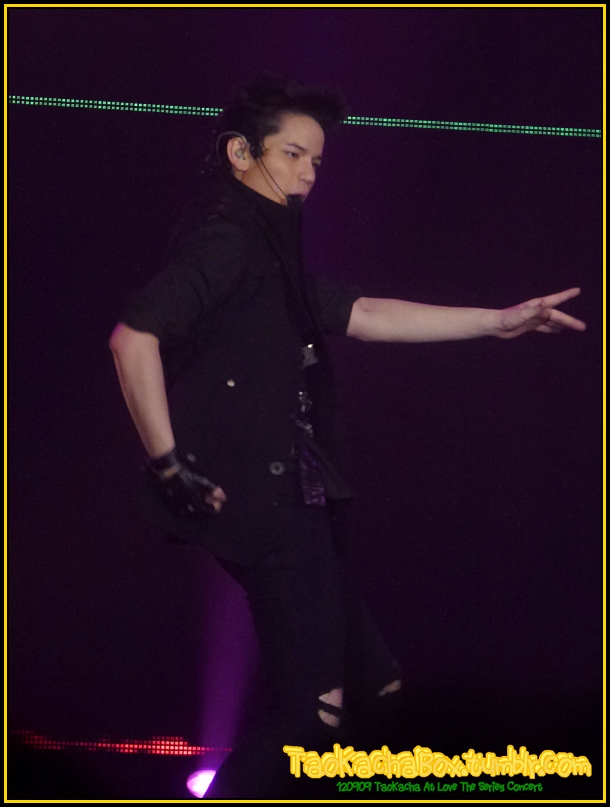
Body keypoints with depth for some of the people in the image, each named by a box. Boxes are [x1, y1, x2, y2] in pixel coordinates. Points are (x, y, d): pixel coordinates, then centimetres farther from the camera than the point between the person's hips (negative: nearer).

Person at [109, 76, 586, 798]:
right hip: (262, 504, -10)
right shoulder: (226, 237, -10)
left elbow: (365, 317, 22)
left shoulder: (269, 250, 20)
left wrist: (499, 321, 20)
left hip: (294, 506, 10)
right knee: (314, 706, -10)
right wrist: (169, 463, -20)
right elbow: (134, 336, -23)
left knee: (371, 685, 13)